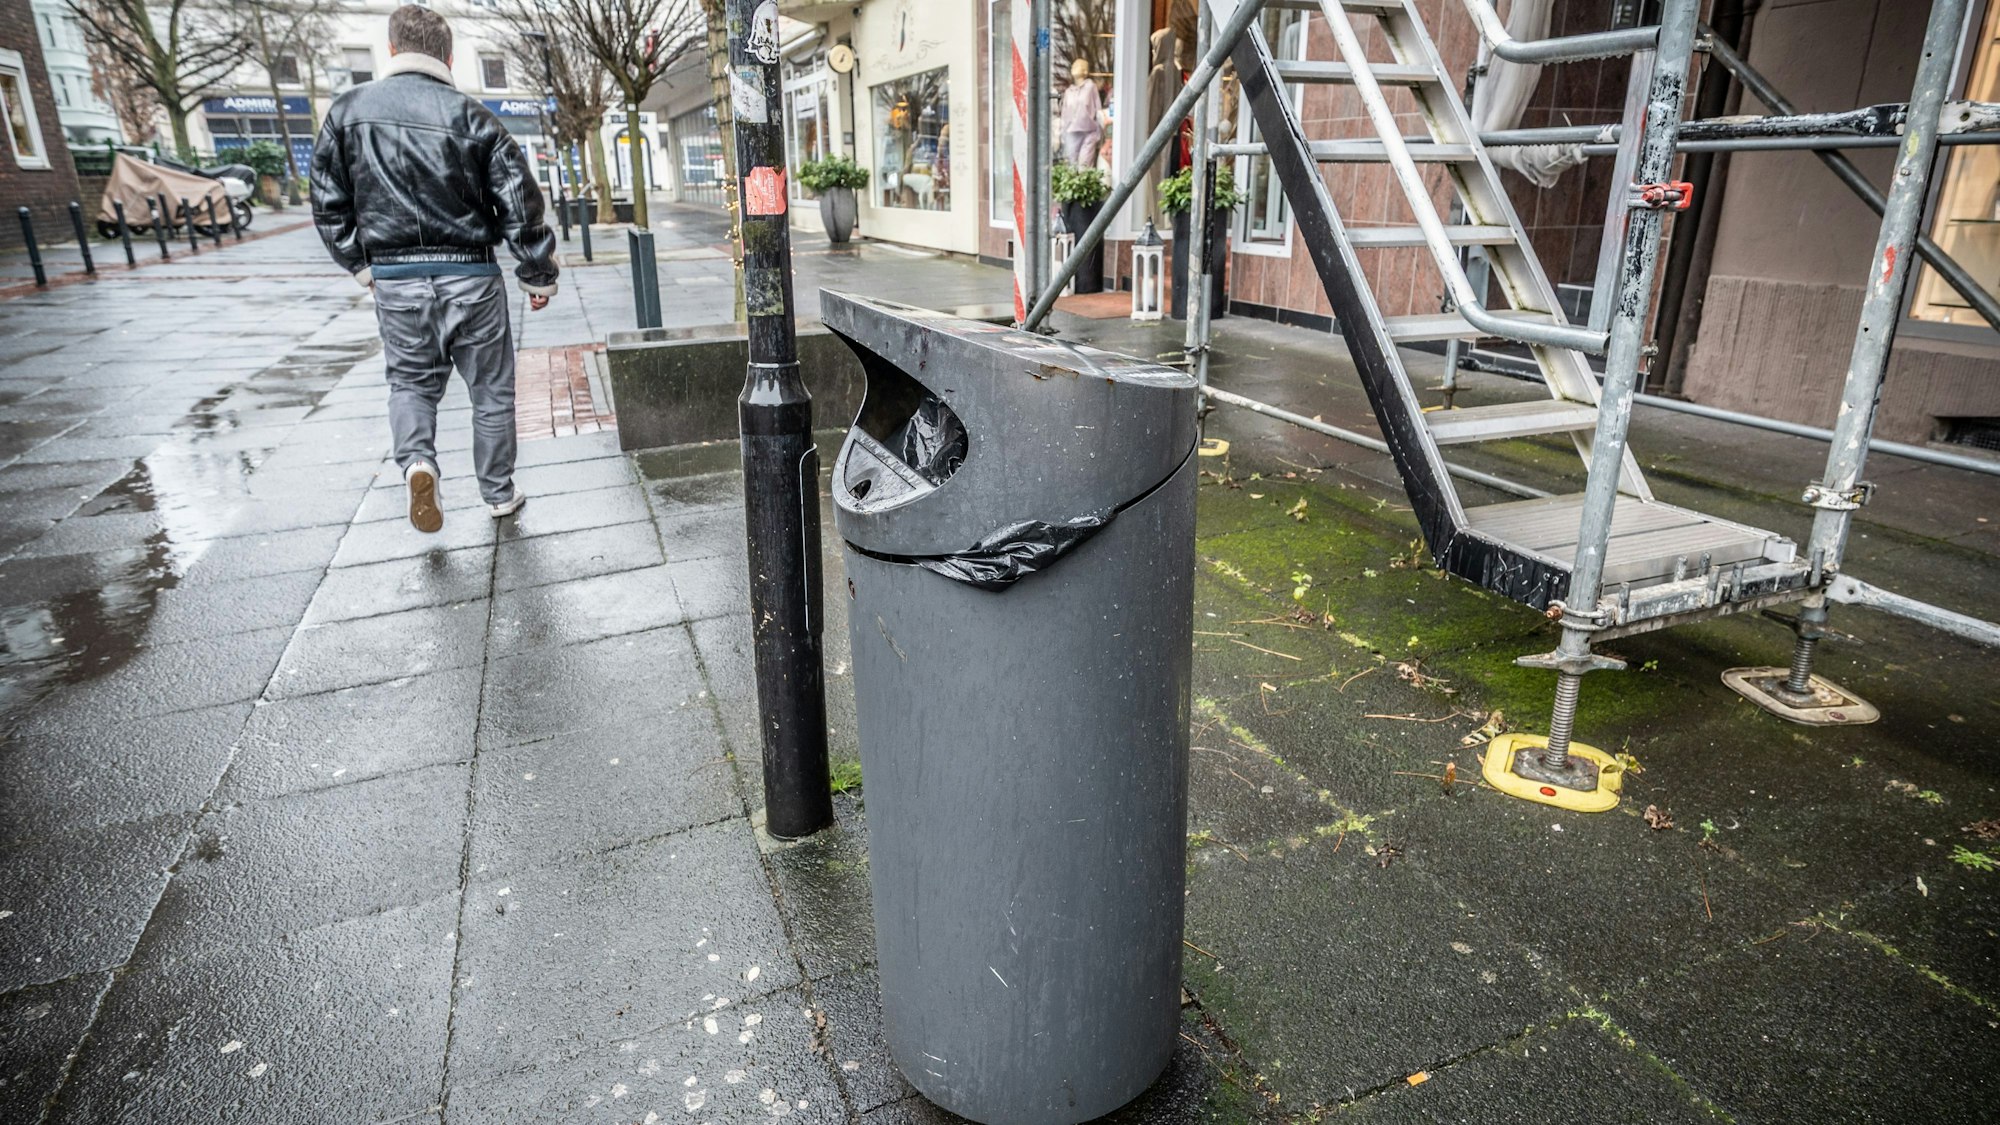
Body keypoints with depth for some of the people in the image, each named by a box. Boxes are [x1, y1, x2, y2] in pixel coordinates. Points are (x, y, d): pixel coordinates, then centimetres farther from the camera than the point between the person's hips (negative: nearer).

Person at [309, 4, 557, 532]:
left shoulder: (348, 110, 2)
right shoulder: (471, 116, -6)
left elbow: (328, 205, 7)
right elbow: (520, 202, -8)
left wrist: (361, 265, 19)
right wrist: (539, 275, 3)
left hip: (394, 281, 2)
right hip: (470, 278, -2)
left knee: (411, 381, 19)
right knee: (491, 390, 12)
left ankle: (416, 461, -9)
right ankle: (499, 494, 21)